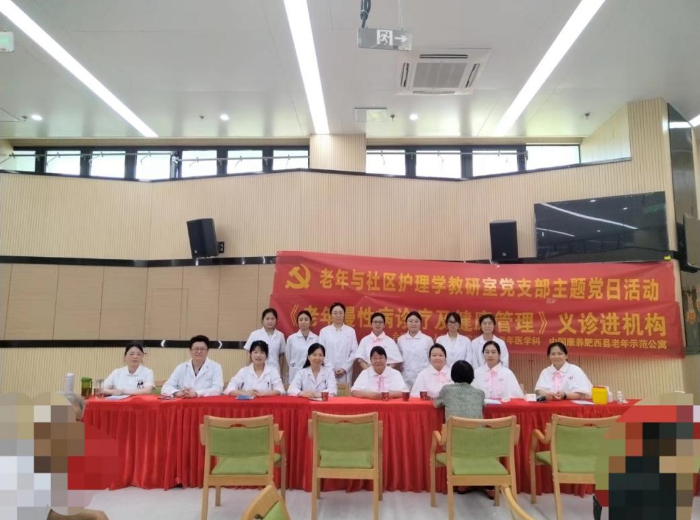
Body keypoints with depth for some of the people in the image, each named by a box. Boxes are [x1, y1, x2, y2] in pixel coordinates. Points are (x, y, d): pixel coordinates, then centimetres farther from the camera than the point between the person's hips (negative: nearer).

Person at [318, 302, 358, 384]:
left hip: (345, 372, 1)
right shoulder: (324, 331, 5)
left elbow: (354, 352, 2)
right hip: (328, 371, 0)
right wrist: (329, 368, -7)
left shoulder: (351, 331, 6)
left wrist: (344, 368, -7)